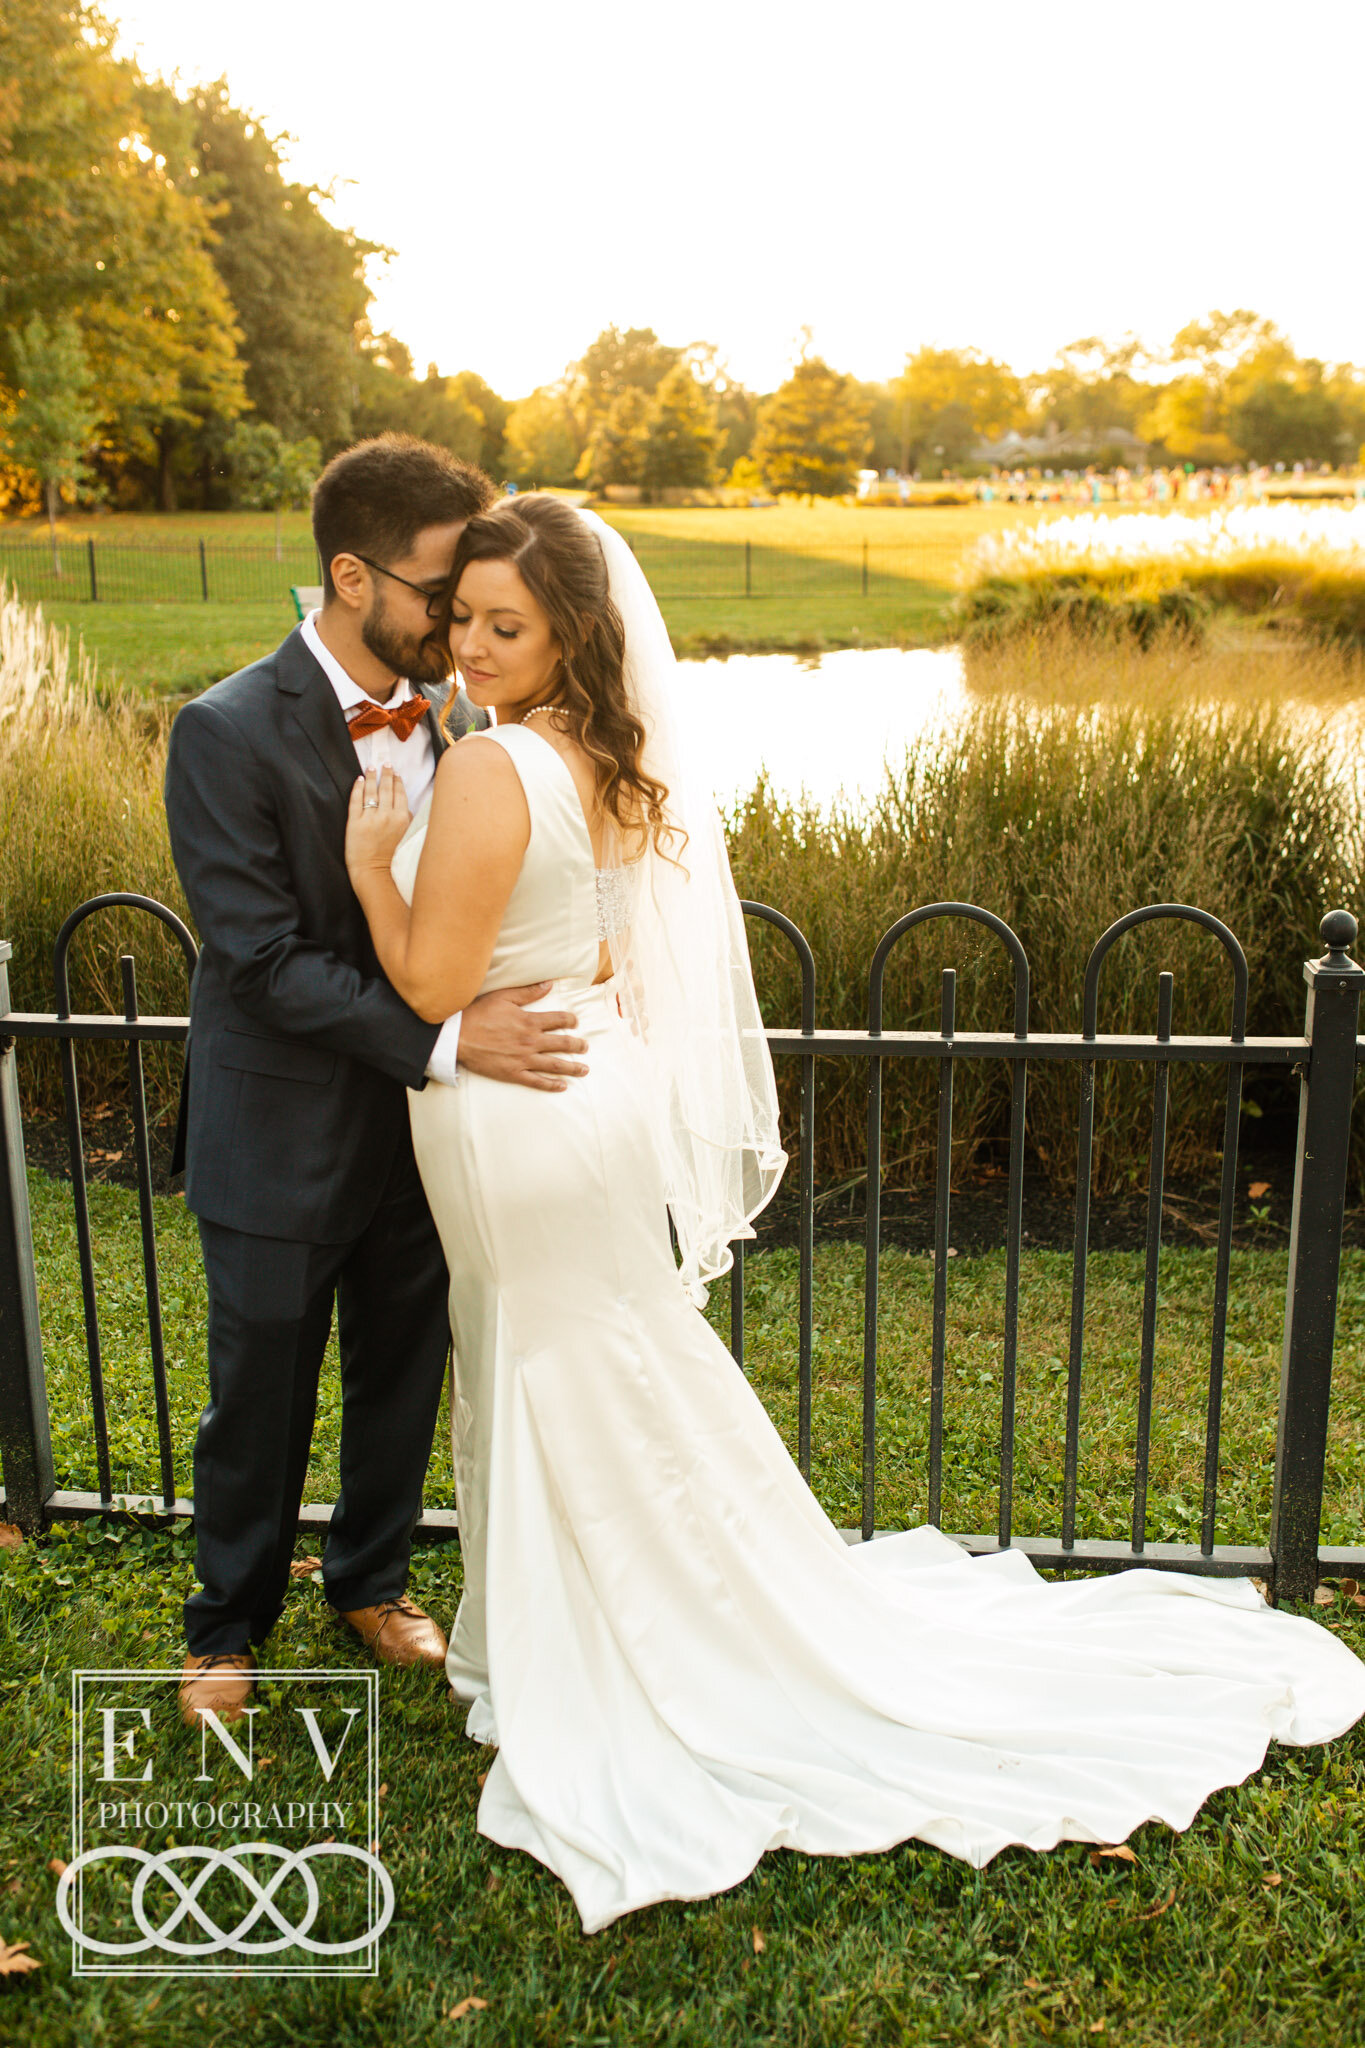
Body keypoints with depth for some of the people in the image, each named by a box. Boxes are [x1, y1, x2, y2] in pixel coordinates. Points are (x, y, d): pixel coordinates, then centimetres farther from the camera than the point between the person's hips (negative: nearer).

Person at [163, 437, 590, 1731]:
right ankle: (229, 1623, 40)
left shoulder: (451, 717, -2)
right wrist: (443, 1041, -28)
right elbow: (264, 959, -23)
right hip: (282, 1142, -5)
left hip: (424, 1129, 5)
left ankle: (371, 1577, 46)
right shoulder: (227, 734, -19)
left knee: (403, 1381, 20)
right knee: (260, 1404, 14)